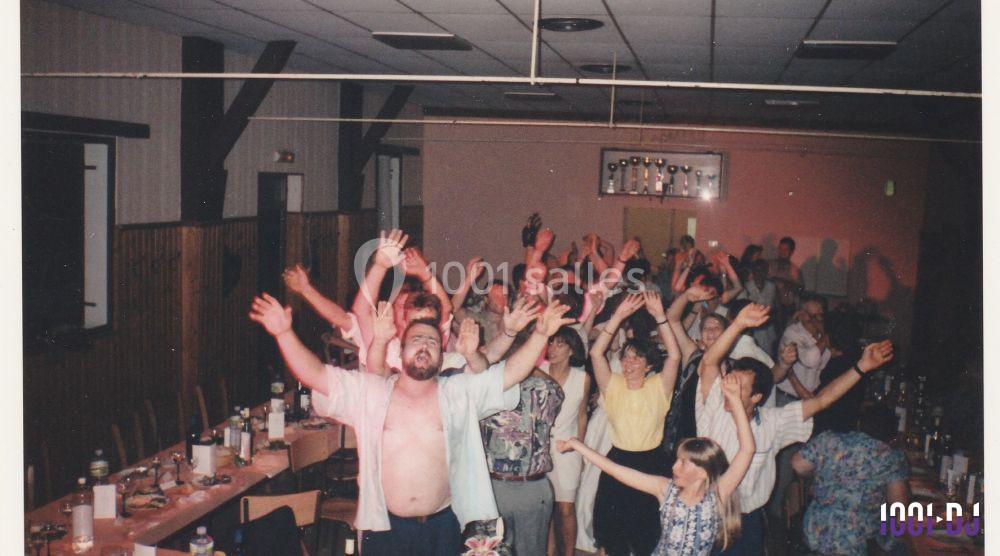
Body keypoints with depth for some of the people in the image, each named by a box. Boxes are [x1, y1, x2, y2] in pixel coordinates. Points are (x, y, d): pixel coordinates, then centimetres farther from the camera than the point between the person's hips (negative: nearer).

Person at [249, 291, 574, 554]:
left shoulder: (460, 393, 5)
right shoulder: (368, 391, 3)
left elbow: (510, 372, -1)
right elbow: (314, 374, -4)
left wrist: (540, 334, -14)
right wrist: (285, 333, -16)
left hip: (442, 526, 1)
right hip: (385, 528, -1)